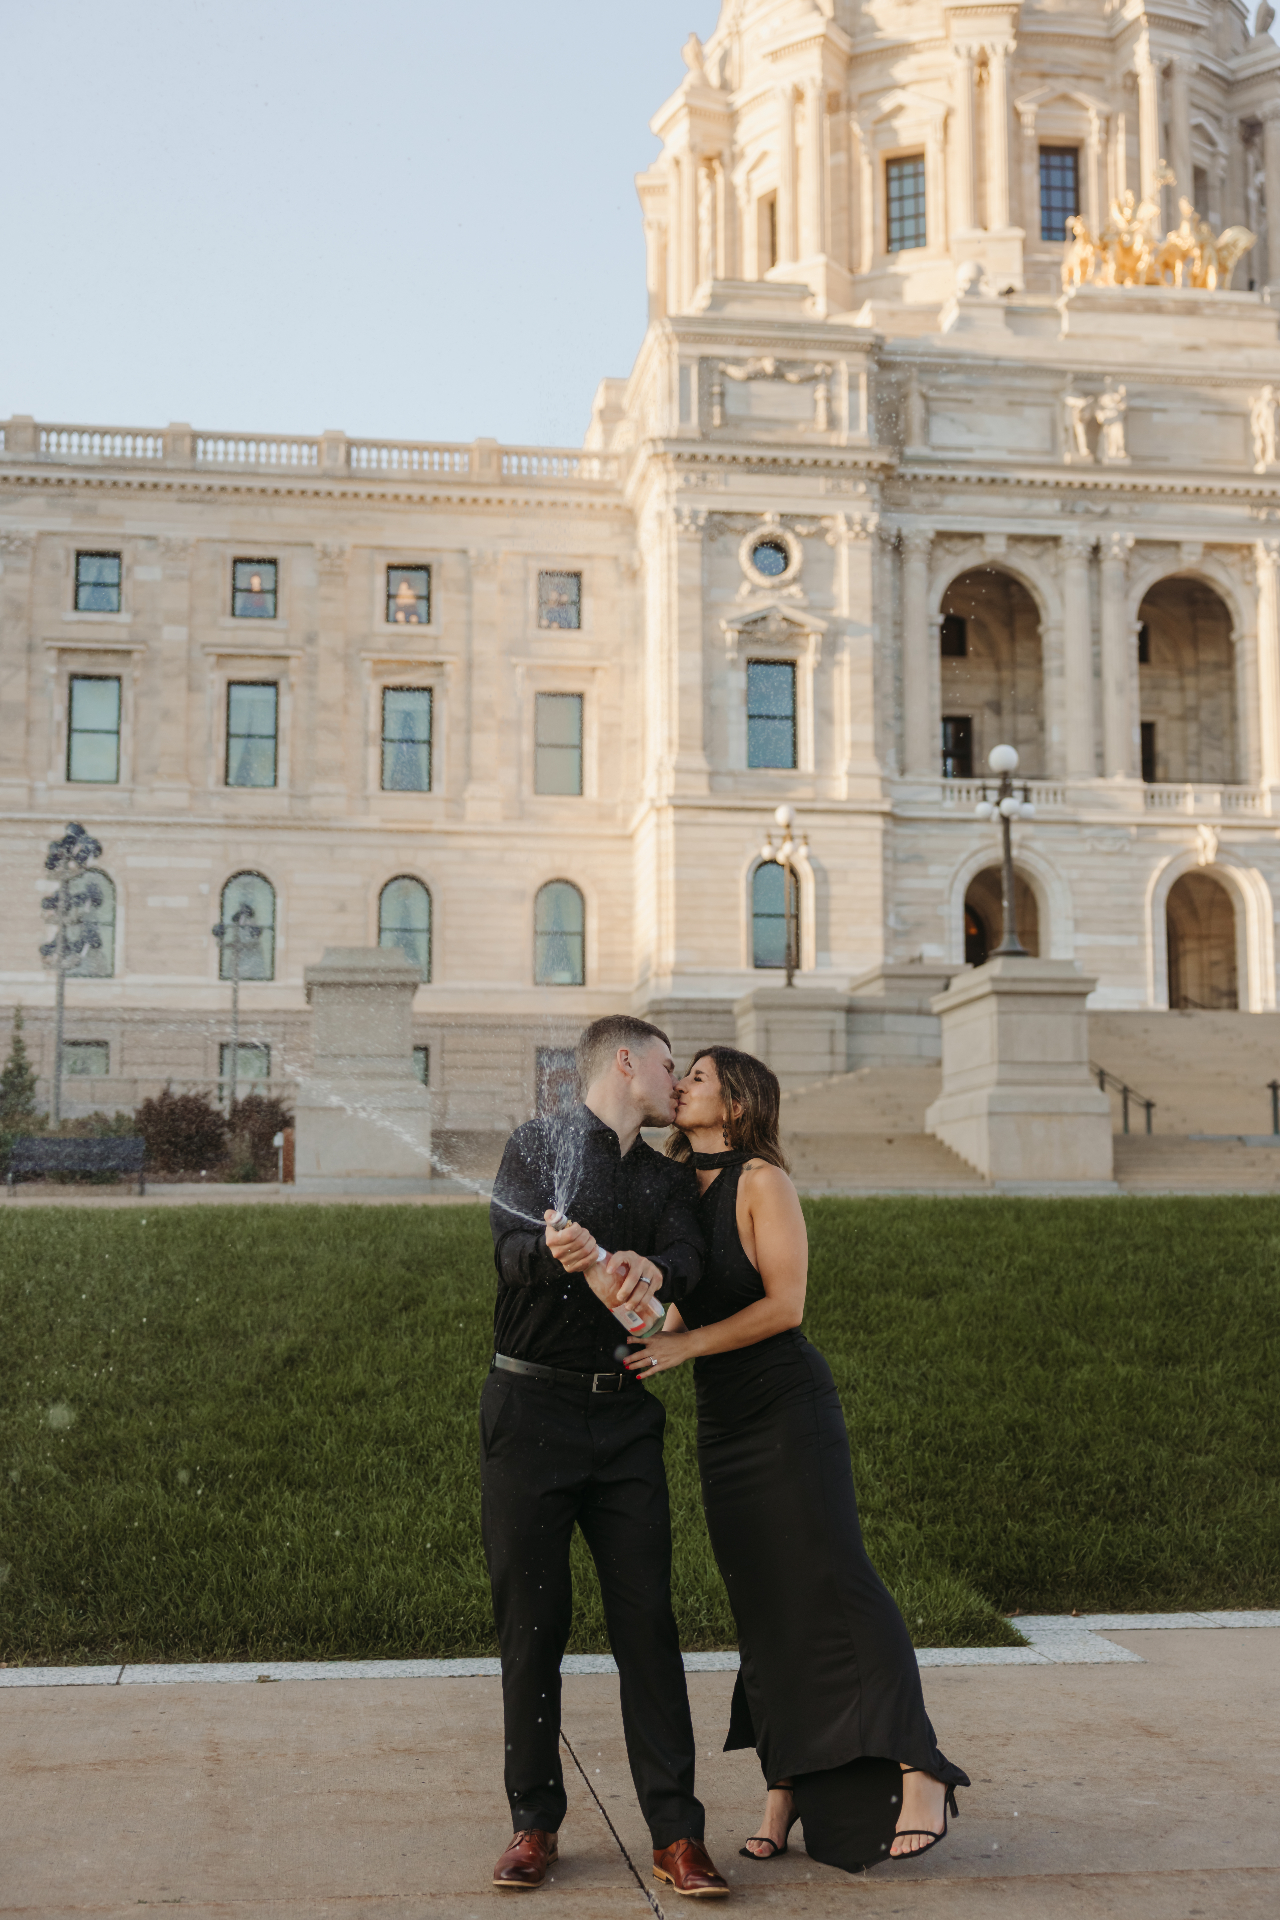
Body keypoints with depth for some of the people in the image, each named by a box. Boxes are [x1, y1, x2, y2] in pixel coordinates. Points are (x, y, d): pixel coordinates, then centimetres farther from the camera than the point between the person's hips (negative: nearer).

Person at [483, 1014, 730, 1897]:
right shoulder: (539, 1144, 1)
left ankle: (676, 1834, 2)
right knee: (532, 1622, 2)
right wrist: (556, 1252, -36)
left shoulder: (668, 1177, 14)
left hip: (624, 1415, 3)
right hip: (532, 1408, -3)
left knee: (647, 1616, -1)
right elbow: (511, 1253, -13)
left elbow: (687, 1256, -6)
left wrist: (651, 1267, -29)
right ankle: (536, 1824, 13)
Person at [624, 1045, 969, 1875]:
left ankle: (918, 1773, -4)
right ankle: (786, 1794, 13)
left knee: (830, 1579, -10)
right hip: (722, 1418, 7)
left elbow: (784, 1304, -15)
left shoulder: (762, 1181, -9)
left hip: (790, 1406, -7)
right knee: (763, 1606, 8)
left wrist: (683, 1346, -17)